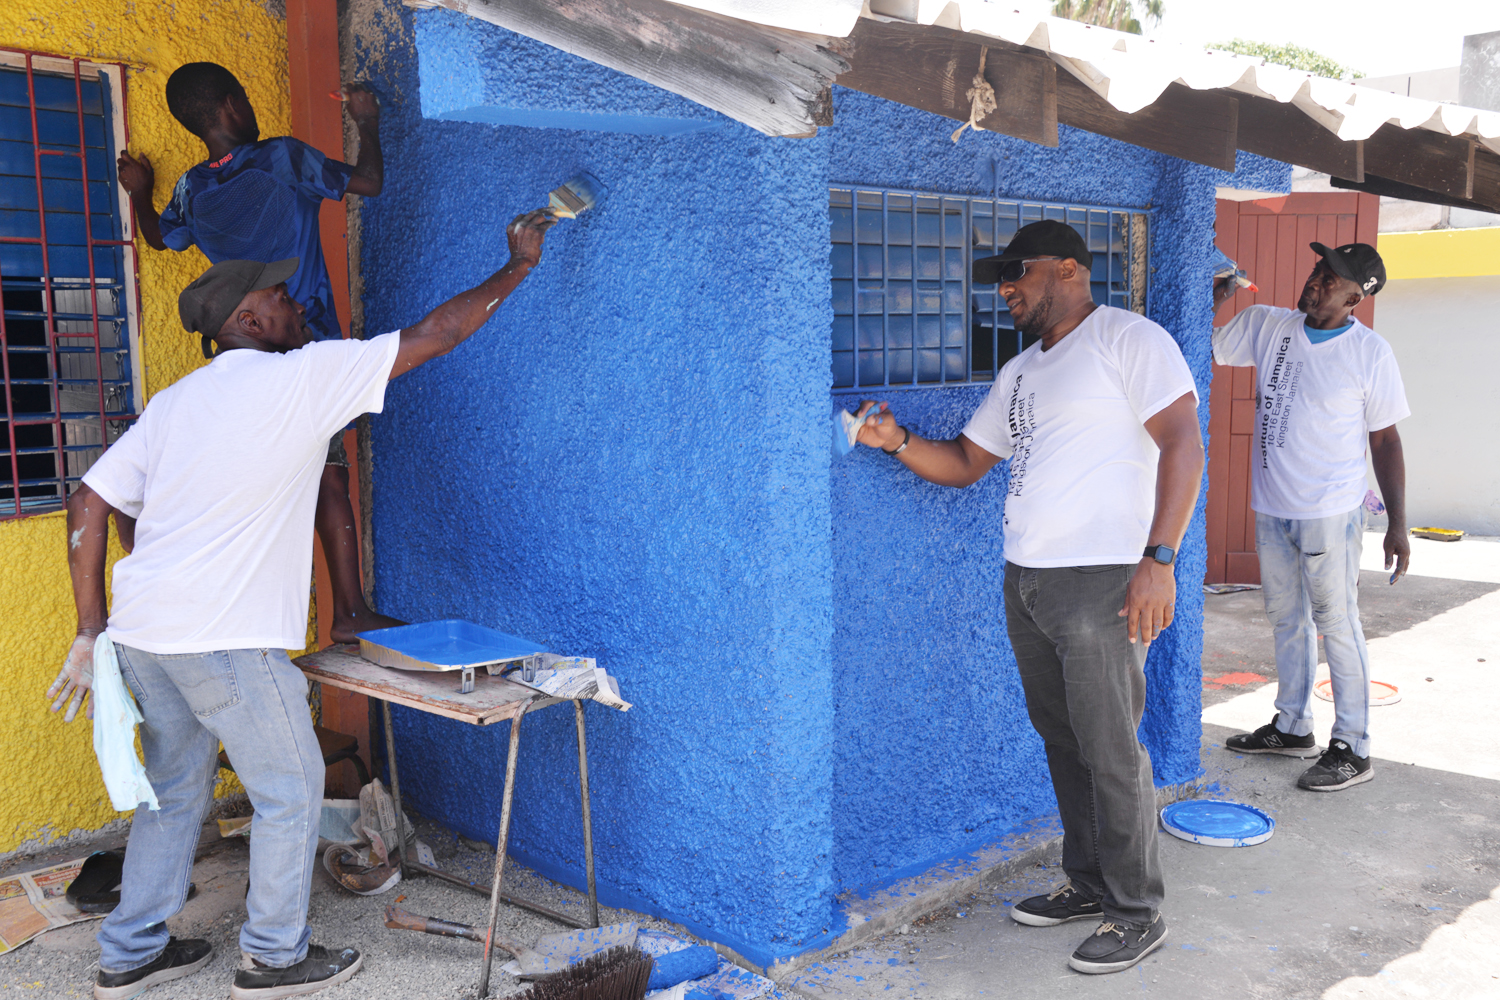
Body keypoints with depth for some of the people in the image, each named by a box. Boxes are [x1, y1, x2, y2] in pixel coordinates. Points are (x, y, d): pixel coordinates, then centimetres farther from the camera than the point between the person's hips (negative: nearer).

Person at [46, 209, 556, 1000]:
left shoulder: (173, 401, 14)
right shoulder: (301, 377, -7)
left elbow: (88, 504, 9)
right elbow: (434, 336, -4)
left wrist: (91, 631, 12)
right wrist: (519, 266, 8)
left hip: (141, 631, 8)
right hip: (224, 639, -8)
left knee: (175, 787, 22)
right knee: (291, 789, 9)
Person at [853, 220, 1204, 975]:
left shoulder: (1129, 340, -5)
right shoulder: (1021, 372, 19)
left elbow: (1184, 443, -13)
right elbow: (963, 463, 21)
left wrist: (1157, 558, -21)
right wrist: (899, 443, 2)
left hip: (1100, 581, -8)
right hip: (1026, 581, 8)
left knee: (1110, 751, -2)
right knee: (1061, 742, 15)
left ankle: (1137, 913, 13)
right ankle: (1088, 884, 30)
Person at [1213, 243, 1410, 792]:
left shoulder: (1370, 353, -9)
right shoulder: (1263, 325, 1)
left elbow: (1385, 440, -5)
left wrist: (1397, 524, -8)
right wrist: (1212, 298, -11)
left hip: (1330, 513, -5)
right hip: (1271, 508, 5)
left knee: (1337, 626, 0)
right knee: (1287, 619, 16)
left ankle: (1352, 749, 11)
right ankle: (1292, 727, 31)